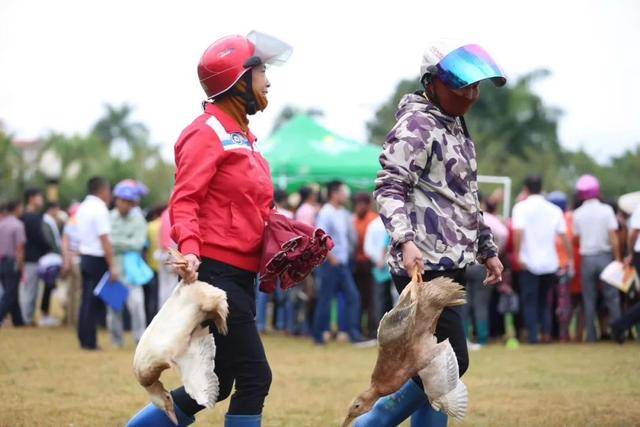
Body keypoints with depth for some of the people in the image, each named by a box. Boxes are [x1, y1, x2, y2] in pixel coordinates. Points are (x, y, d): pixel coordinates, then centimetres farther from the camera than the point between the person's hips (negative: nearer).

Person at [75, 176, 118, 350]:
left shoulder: (82, 209, 13)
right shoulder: (100, 209, -14)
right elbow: (104, 240, -19)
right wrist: (112, 266, -19)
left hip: (85, 257, 9)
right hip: (98, 260, -9)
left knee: (87, 300, 13)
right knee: (95, 303, -5)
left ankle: (84, 340, 16)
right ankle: (90, 341, -5)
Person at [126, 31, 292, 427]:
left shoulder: (244, 136, 19)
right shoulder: (207, 133, -9)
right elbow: (185, 200, -17)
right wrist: (189, 249, -32)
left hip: (241, 275, 9)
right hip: (214, 271, -9)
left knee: (217, 384, 11)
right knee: (254, 377, -9)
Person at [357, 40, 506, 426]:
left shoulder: (457, 128, 20)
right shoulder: (416, 125, -9)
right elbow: (389, 188, -17)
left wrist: (488, 250, 28)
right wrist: (405, 241, -30)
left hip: (451, 267, 9)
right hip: (425, 266, -9)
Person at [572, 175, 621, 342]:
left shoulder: (578, 214, 2)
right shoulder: (606, 210, -5)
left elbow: (576, 237, 1)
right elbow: (613, 237, -8)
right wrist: (617, 258, -3)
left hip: (587, 258, 2)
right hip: (605, 256, -2)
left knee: (589, 299, 7)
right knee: (612, 297, 4)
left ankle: (591, 335, 5)